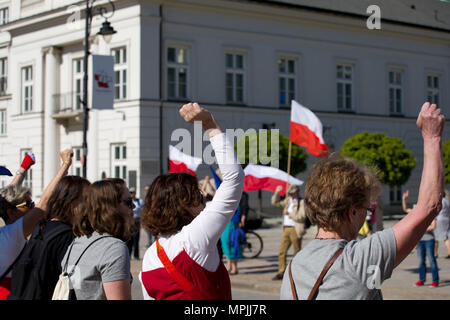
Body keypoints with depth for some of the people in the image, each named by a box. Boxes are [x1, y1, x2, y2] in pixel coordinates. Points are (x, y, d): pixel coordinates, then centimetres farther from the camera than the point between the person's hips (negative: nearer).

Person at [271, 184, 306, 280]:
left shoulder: (301, 203, -4)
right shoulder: (287, 201, 17)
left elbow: (301, 217, -14)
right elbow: (275, 203, 19)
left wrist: (289, 214, -12)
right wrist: (276, 193, 5)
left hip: (295, 230, -7)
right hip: (286, 229, 7)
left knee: (297, 252, 0)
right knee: (282, 251, 3)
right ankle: (281, 272, 6)